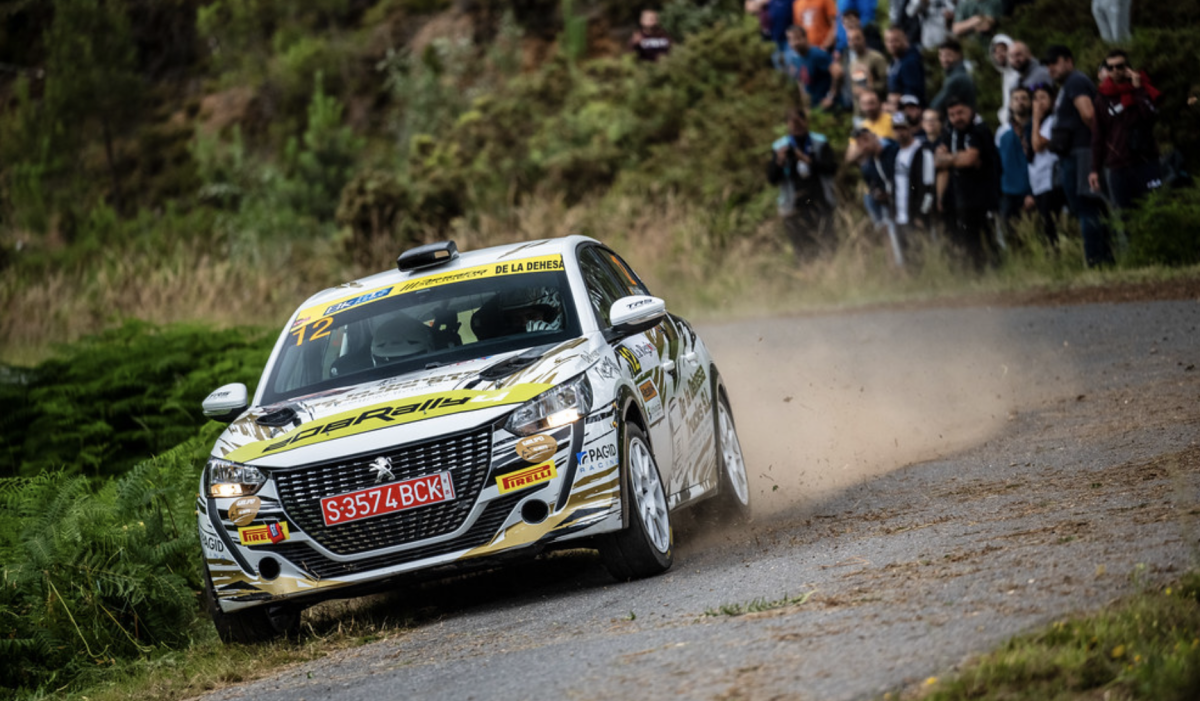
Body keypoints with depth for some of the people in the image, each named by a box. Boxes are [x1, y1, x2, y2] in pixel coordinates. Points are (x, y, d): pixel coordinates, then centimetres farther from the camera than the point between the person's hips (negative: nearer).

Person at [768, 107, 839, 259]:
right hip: (794, 208, 0)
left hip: (820, 205, 0)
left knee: (826, 246, -3)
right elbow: (772, 179, 3)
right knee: (803, 253, -2)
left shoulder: (820, 143, 6)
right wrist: (779, 162, -17)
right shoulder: (780, 147, 6)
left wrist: (809, 161, -19)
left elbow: (832, 168, -6)